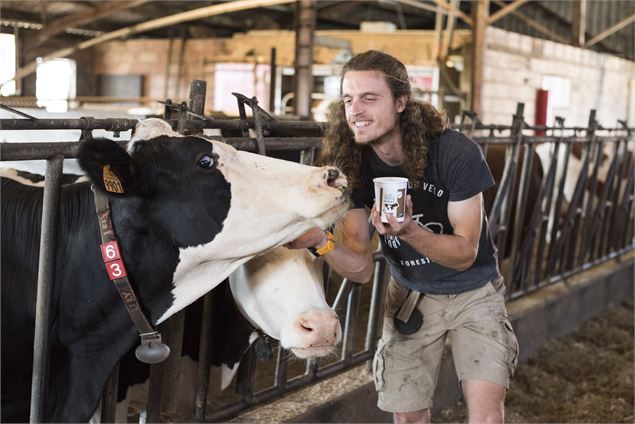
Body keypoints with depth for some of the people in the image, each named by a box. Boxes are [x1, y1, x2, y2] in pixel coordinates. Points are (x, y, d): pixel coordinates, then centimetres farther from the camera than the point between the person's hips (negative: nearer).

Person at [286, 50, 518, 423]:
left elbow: (465, 252, -23)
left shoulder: (456, 153, -26)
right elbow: (362, 269, -14)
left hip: (473, 291, -3)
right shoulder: (352, 167, -15)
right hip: (410, 294, 3)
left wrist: (409, 231, -42)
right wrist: (321, 241, -35)